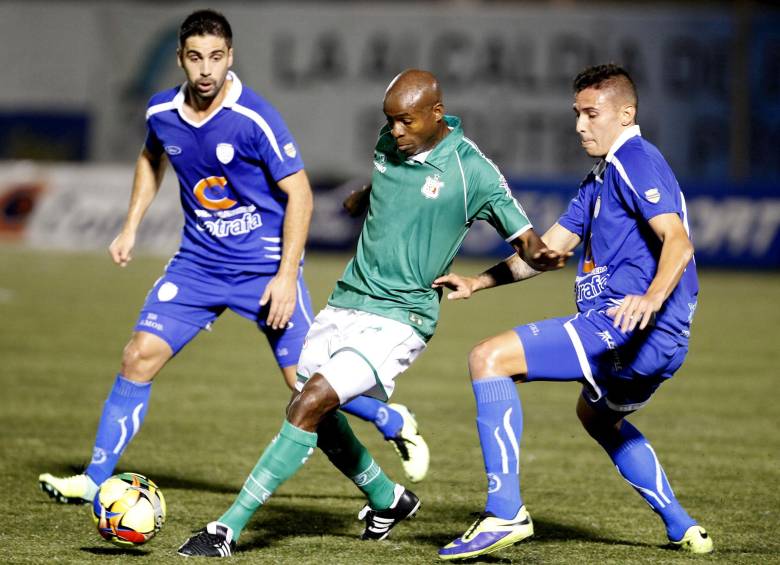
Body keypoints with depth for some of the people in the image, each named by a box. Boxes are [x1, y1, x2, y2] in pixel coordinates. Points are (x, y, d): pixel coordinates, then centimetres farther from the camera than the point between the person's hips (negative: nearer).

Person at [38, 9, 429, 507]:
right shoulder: (161, 113, -3)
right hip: (198, 261, 5)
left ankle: (396, 424, 21)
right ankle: (95, 481, -1)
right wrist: (131, 227, 15)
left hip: (265, 266, -4)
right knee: (140, 356, -8)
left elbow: (299, 193, -14)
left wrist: (287, 275, -19)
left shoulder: (255, 119, -20)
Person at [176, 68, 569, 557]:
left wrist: (540, 255, -30)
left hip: (398, 319, -7)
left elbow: (524, 238, -11)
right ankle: (388, 499, 38)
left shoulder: (472, 170, -14)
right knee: (319, 419, 11)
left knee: (311, 404, -20)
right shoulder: (389, 143, 4)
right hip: (347, 300, 7)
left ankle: (228, 530, -19)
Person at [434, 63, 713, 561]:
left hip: (624, 329, -11)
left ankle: (506, 513, -21)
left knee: (489, 359, -17)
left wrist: (652, 297, -42)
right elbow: (548, 249, 24)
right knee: (598, 416, 39)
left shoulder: (636, 160, -9)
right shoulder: (600, 179, 22)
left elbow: (678, 240, -23)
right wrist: (476, 283, 14)